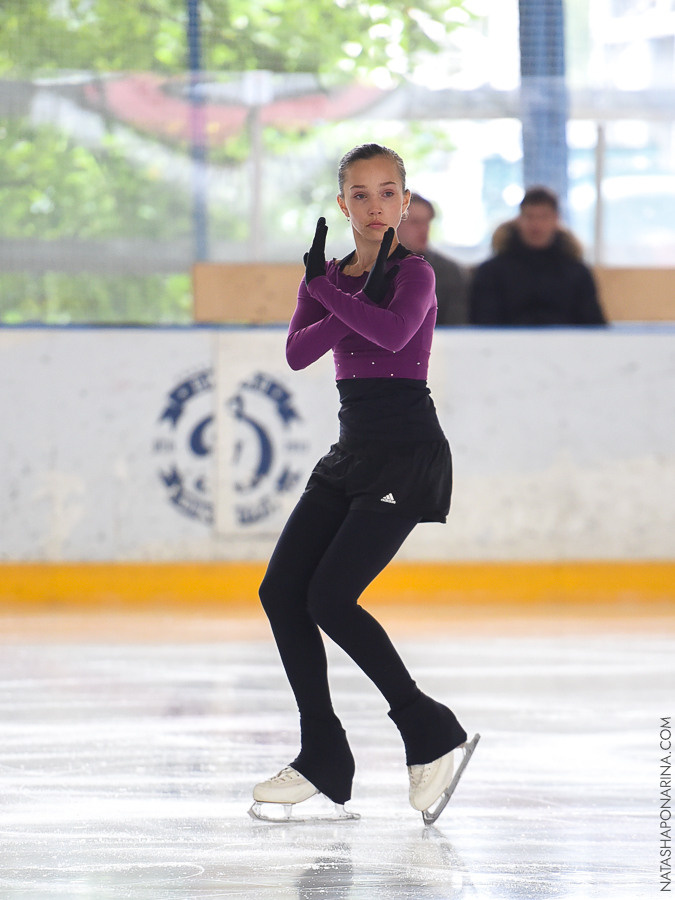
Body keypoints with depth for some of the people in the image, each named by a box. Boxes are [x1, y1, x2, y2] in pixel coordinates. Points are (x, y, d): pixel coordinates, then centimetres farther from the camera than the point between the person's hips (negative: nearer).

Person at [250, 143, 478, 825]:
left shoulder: (413, 274, -5)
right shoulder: (329, 280, 12)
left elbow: (393, 332, -27)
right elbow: (298, 351, -6)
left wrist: (325, 285, -16)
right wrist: (356, 298, -17)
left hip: (409, 451, -7)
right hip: (351, 452, 7)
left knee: (330, 598, -15)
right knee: (281, 592, -1)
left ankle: (431, 734, -3)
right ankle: (324, 764, 6)